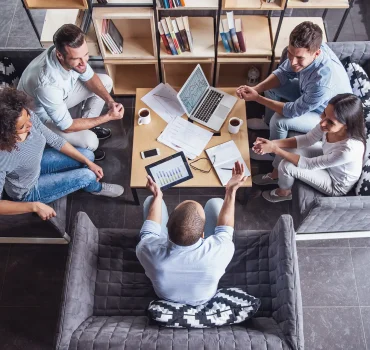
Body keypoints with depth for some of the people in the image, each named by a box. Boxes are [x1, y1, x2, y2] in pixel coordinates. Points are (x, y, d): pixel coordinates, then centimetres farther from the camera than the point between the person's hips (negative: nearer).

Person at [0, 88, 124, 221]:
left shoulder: (27, 116, -26)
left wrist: (88, 163, -9)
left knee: (88, 155, 5)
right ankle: (96, 188, 28)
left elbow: (54, 140, -11)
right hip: (28, 191, -6)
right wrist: (35, 206, -39)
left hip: (37, 163, 6)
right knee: (87, 176, -10)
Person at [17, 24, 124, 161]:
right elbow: (66, 127, -32)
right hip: (42, 114, -7)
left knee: (106, 81, 1)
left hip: (62, 94, 7)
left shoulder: (73, 51, -25)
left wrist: (110, 100, -19)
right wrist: (108, 117, -30)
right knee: (90, 141, -24)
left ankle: (87, 125, 16)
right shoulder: (47, 84, -44)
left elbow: (89, 77, -3)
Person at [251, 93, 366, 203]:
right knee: (285, 148, -2)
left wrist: (275, 149, -31)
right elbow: (307, 139, -10)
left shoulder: (349, 149, -43)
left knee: (286, 166, -18)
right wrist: (273, 143, -21)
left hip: (337, 184, -6)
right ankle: (275, 176, 30)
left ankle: (284, 193, 17)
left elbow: (309, 165, -32)